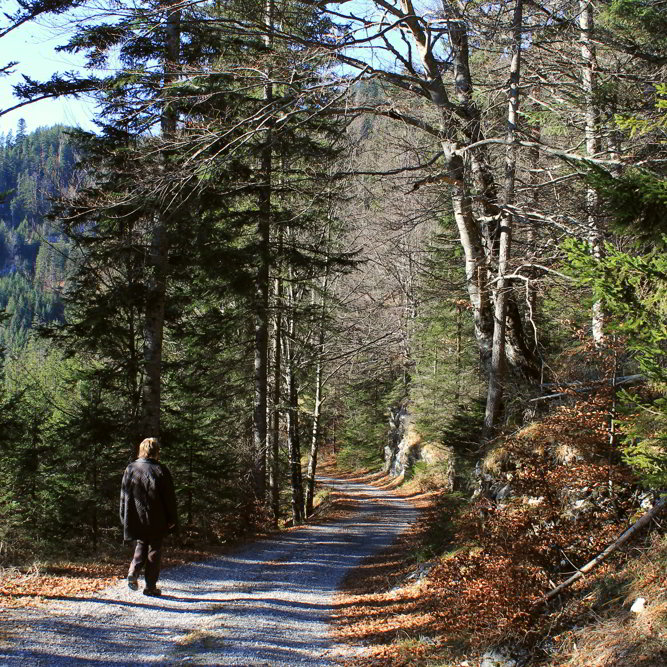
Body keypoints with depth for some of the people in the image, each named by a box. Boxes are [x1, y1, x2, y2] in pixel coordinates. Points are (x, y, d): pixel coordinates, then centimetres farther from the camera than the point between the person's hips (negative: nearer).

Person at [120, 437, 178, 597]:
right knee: (154, 549, 7)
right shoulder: (161, 470, -10)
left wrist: (124, 518, 14)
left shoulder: (130, 469, -1)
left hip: (136, 518, 3)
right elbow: (170, 498, -6)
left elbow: (124, 495, 5)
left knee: (141, 544, 22)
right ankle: (151, 586, 9)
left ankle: (133, 572, -1)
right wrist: (172, 520, 2)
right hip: (156, 521, -3)